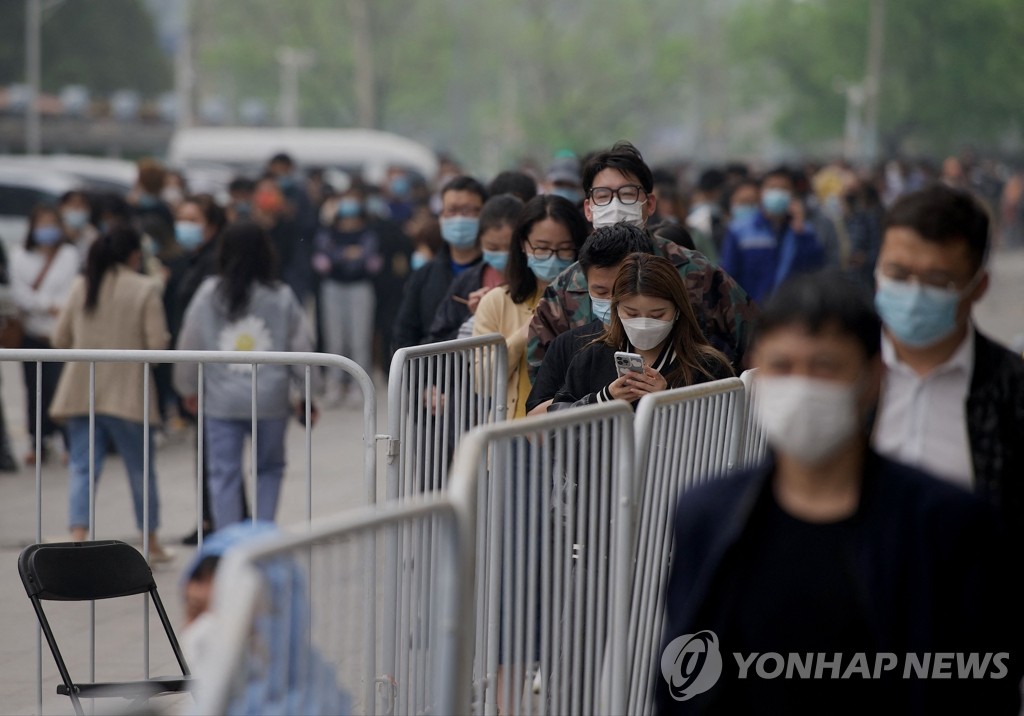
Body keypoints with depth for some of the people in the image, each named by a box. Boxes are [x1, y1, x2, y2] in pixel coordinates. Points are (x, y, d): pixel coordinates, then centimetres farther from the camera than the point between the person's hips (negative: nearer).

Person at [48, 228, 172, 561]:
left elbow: (60, 339, 8)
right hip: (127, 393, -3)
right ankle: (152, 543, 23)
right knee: (141, 468, 12)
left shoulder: (81, 286, 5)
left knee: (83, 467, 2)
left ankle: (78, 537, -15)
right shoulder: (146, 288, -7)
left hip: (82, 392, 3)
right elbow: (158, 345, -11)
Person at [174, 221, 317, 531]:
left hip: (221, 401, 0)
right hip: (270, 400, 0)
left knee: (224, 474, 6)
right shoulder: (282, 297, -3)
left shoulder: (209, 294, -3)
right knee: (269, 469, 18)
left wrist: (188, 389, 18)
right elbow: (301, 346, 2)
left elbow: (189, 343, 3)